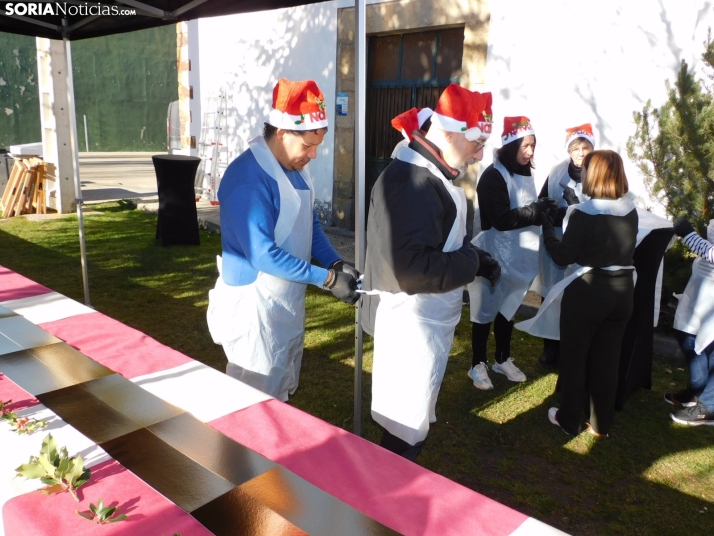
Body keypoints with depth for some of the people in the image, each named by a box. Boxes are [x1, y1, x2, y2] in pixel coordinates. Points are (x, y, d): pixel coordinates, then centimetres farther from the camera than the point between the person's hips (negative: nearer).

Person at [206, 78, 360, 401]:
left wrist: (336, 264, -6)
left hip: (289, 299, 9)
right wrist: (327, 279, -24)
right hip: (255, 305, -8)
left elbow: (310, 225, 11)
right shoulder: (248, 178, -25)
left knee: (282, 392, 23)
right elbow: (263, 256, -27)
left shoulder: (296, 168, 2)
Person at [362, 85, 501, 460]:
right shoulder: (410, 183, -27)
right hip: (411, 323, -11)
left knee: (414, 415, 27)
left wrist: (477, 258, 2)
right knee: (405, 426, 7)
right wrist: (473, 263, -18)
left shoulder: (433, 174, 9)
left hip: (430, 319, 11)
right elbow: (412, 268, -33)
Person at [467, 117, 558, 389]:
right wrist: (537, 210, -26)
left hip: (519, 255, 8)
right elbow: (502, 219, -23)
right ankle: (478, 364, 18)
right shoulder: (493, 175, -16)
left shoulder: (524, 173, 9)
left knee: (508, 308, 18)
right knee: (486, 310, 5)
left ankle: (503, 359, 33)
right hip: (494, 256, -7)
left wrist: (547, 211, -2)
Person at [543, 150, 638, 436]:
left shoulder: (583, 213, -17)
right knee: (607, 359, 16)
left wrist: (547, 227, 0)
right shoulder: (631, 211, 1)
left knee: (574, 356, 11)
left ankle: (569, 420, 22)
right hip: (622, 290, 6)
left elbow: (563, 256, -12)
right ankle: (601, 423, 28)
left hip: (586, 290, -5)